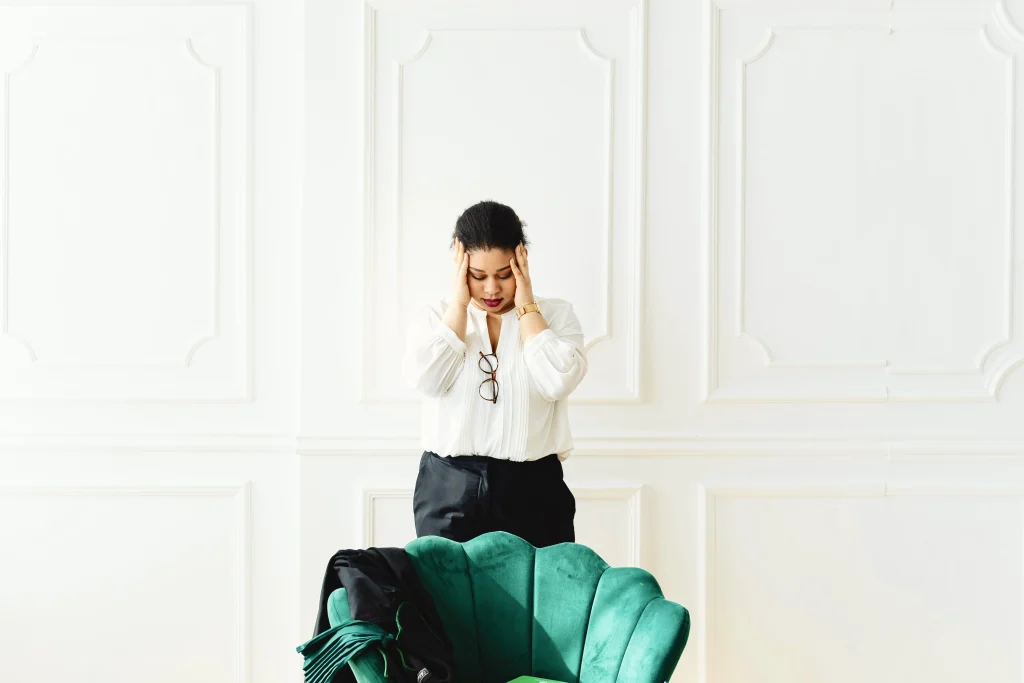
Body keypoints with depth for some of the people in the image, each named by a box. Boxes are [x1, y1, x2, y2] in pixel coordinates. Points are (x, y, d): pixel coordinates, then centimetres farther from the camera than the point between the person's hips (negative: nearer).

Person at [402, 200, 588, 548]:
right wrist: (459, 305, -7)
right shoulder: (434, 317, 7)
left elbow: (559, 381, -15)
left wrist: (526, 307, -8)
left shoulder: (556, 314, 3)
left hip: (533, 491, 0)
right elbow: (426, 380, -12)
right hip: (448, 491, 1)